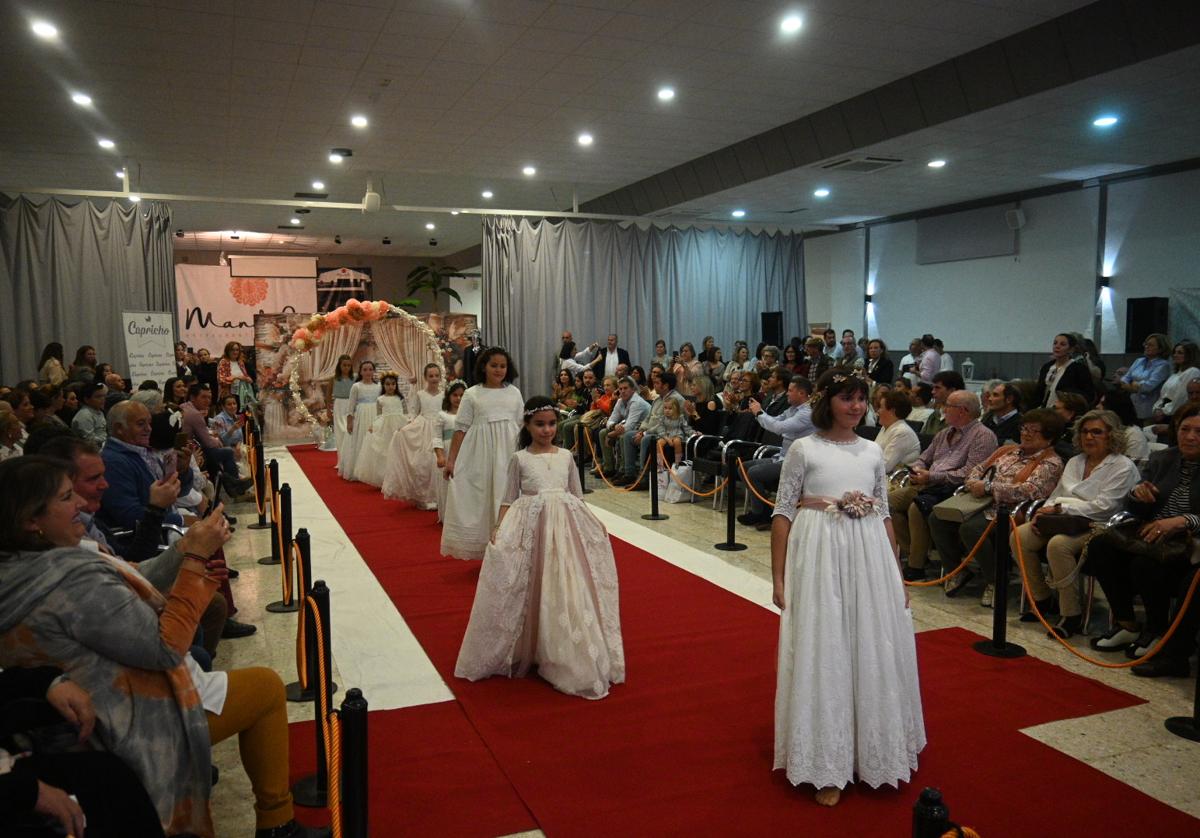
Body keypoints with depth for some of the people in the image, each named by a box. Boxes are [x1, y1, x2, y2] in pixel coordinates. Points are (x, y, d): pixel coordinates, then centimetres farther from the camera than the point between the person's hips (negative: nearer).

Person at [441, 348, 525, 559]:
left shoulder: (514, 393, 7)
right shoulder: (472, 394, 1)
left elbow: (522, 426, 10)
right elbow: (461, 429, 0)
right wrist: (451, 460, -5)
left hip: (509, 453, 2)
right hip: (480, 455, -1)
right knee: (479, 499, 1)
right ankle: (484, 549, 12)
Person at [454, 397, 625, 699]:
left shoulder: (566, 456, 8)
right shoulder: (519, 458, 2)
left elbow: (576, 496, 14)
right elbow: (509, 498, 2)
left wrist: (594, 523, 5)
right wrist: (499, 528, -11)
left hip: (566, 525, 2)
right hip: (531, 526, -2)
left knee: (566, 591, 3)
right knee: (531, 591, 1)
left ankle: (562, 656, 19)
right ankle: (527, 651, 19)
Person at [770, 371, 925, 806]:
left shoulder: (873, 451, 9)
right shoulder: (804, 449, -3)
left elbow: (885, 514, 14)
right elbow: (783, 513, -4)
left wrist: (897, 574, 13)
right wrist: (778, 577, -7)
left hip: (869, 556, 4)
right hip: (820, 556, -4)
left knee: (873, 653, 11)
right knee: (823, 654, 2)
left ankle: (872, 752, 33)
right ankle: (828, 767, 17)